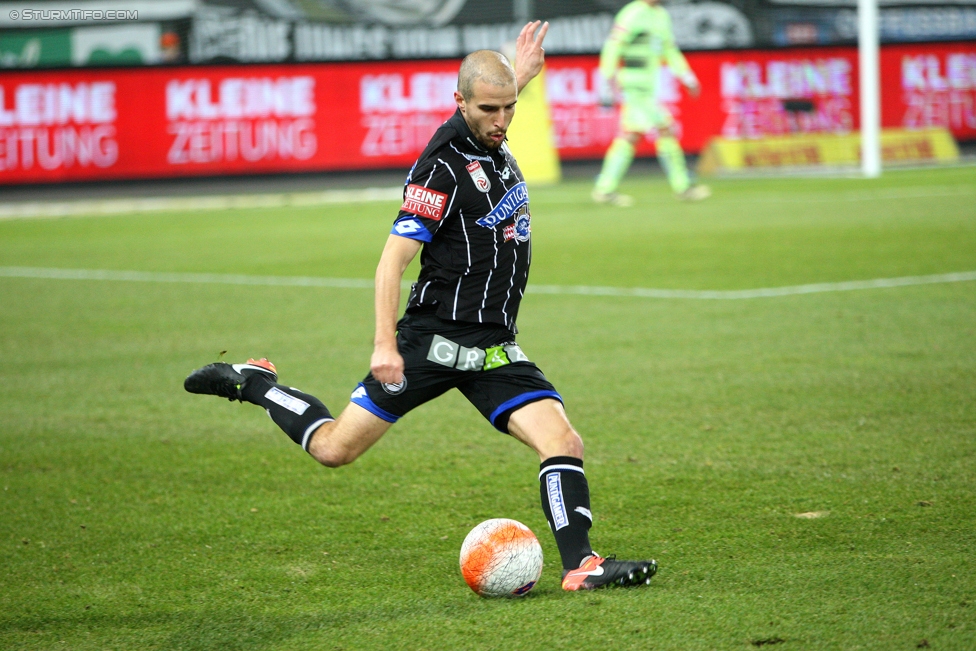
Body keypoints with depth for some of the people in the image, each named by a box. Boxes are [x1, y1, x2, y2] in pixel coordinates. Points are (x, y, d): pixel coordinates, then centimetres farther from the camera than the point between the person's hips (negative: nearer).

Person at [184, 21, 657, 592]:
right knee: (334, 449, -1)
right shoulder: (443, 168, -17)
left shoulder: (492, 141, 8)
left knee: (564, 442, -11)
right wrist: (385, 344, -27)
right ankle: (257, 383, 21)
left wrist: (518, 76, 34)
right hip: (434, 340, -7)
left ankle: (580, 564, -12)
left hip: (494, 350, 7)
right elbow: (394, 259, -20)